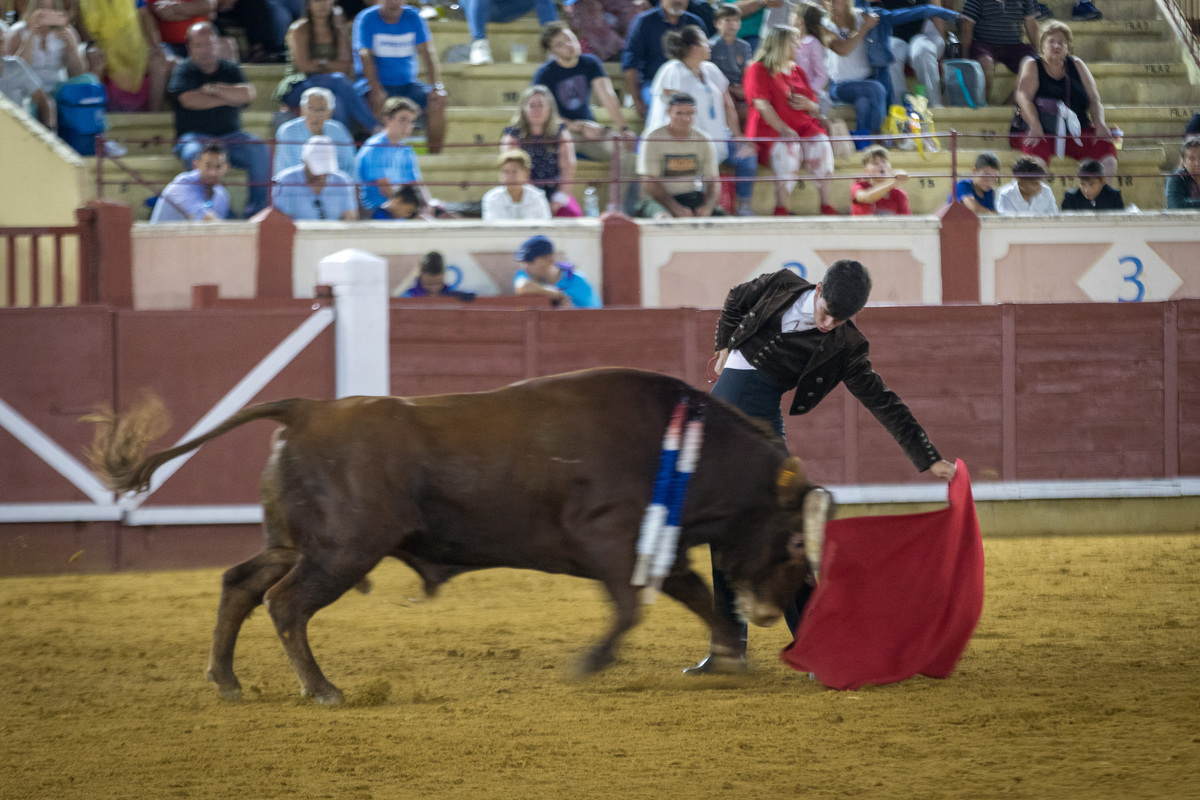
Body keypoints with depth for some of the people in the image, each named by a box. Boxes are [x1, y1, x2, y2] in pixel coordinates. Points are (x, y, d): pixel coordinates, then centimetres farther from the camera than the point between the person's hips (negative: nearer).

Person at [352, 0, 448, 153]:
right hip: (374, 82, -3)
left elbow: (427, 53, -3)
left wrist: (437, 87, -20)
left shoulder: (413, 18, 5)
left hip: (407, 83, 3)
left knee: (437, 101, -22)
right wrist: (376, 90, -33)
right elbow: (365, 57, -16)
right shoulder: (366, 19, -5)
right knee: (378, 102, -37)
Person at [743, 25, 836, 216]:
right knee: (789, 147, -36)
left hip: (803, 126, 5)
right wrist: (783, 130, -23)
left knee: (820, 143, -26)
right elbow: (762, 105, -11)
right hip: (769, 129, -5)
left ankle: (826, 205, -26)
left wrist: (809, 105, -2)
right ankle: (781, 208, -37)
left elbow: (816, 109, 23)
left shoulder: (797, 71, 22)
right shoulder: (758, 70, 3)